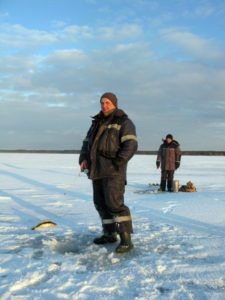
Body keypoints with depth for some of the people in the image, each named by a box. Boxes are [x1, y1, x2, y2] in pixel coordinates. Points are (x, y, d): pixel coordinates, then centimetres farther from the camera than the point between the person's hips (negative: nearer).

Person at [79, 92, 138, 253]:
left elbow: (131, 145, -15)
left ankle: (126, 240, -12)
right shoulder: (97, 123, 19)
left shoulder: (124, 122, -4)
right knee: (101, 202, 11)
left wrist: (117, 164, -22)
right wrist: (83, 159, 1)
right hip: (97, 169, 8)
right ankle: (110, 234, 23)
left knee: (114, 202, -15)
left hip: (113, 169, -8)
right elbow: (87, 142, 20)